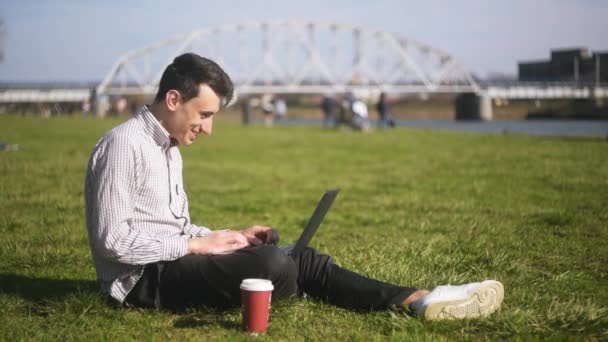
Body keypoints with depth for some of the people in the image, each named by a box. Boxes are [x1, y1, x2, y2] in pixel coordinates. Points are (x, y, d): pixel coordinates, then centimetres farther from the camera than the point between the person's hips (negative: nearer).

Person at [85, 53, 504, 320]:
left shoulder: (168, 147, 15)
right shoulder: (125, 145, -16)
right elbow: (113, 240, -22)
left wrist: (228, 237, 3)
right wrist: (197, 244, -18)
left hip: (170, 262, 10)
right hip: (143, 279, -9)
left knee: (303, 258, -5)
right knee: (270, 264, -30)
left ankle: (417, 300, -12)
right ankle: (411, 302, -17)